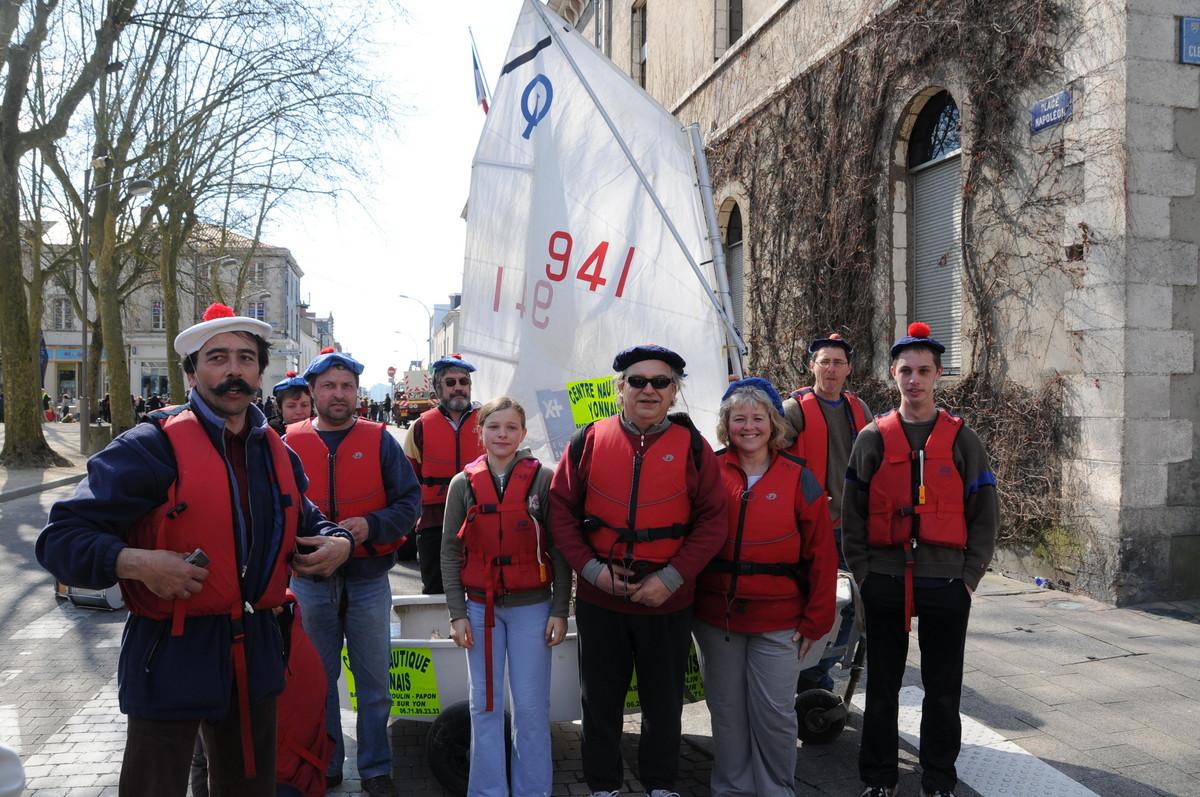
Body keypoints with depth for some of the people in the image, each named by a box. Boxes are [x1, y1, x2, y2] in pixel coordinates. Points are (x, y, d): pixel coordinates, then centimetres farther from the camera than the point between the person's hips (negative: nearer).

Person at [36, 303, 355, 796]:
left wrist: (338, 541, 2)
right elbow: (61, 538, -13)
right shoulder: (151, 447, -13)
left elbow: (304, 520, 23)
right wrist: (134, 562, -30)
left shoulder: (278, 455, 7)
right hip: (171, 657, -6)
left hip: (255, 653, 6)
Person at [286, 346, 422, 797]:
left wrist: (371, 526, -19)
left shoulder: (378, 440, -1)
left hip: (368, 580, -1)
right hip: (310, 581, 1)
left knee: (374, 682, 9)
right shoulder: (291, 443, 2)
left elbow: (411, 500, -3)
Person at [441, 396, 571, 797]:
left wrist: (559, 610, -6)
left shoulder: (542, 479, -4)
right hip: (480, 606, 2)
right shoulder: (463, 483, 1)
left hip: (531, 606, -1)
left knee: (531, 705, 5)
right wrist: (457, 613, -2)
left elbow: (559, 549, -2)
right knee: (485, 705, 10)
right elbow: (450, 552, 3)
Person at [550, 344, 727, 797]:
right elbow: (561, 510, -1)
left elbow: (712, 521, -6)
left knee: (664, 701, 17)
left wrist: (671, 577, -14)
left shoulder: (693, 448, -4)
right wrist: (591, 568, -11)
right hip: (598, 600, 1)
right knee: (600, 700, 16)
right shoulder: (589, 441, -3)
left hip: (669, 603, 0)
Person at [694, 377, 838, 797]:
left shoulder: (799, 480, -2)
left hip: (778, 623, -1)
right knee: (726, 710, 14)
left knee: (775, 713, 6)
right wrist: (687, 603, 0)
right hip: (716, 618, 2)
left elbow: (821, 556, -1)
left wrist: (815, 620, -2)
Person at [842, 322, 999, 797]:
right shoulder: (873, 439, 2)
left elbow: (985, 516, 4)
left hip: (945, 584, 0)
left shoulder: (962, 440, 3)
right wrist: (862, 572, -2)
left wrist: (969, 577, -2)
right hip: (884, 584, 0)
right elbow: (851, 514, 4)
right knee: (882, 686, 11)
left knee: (943, 690, 10)